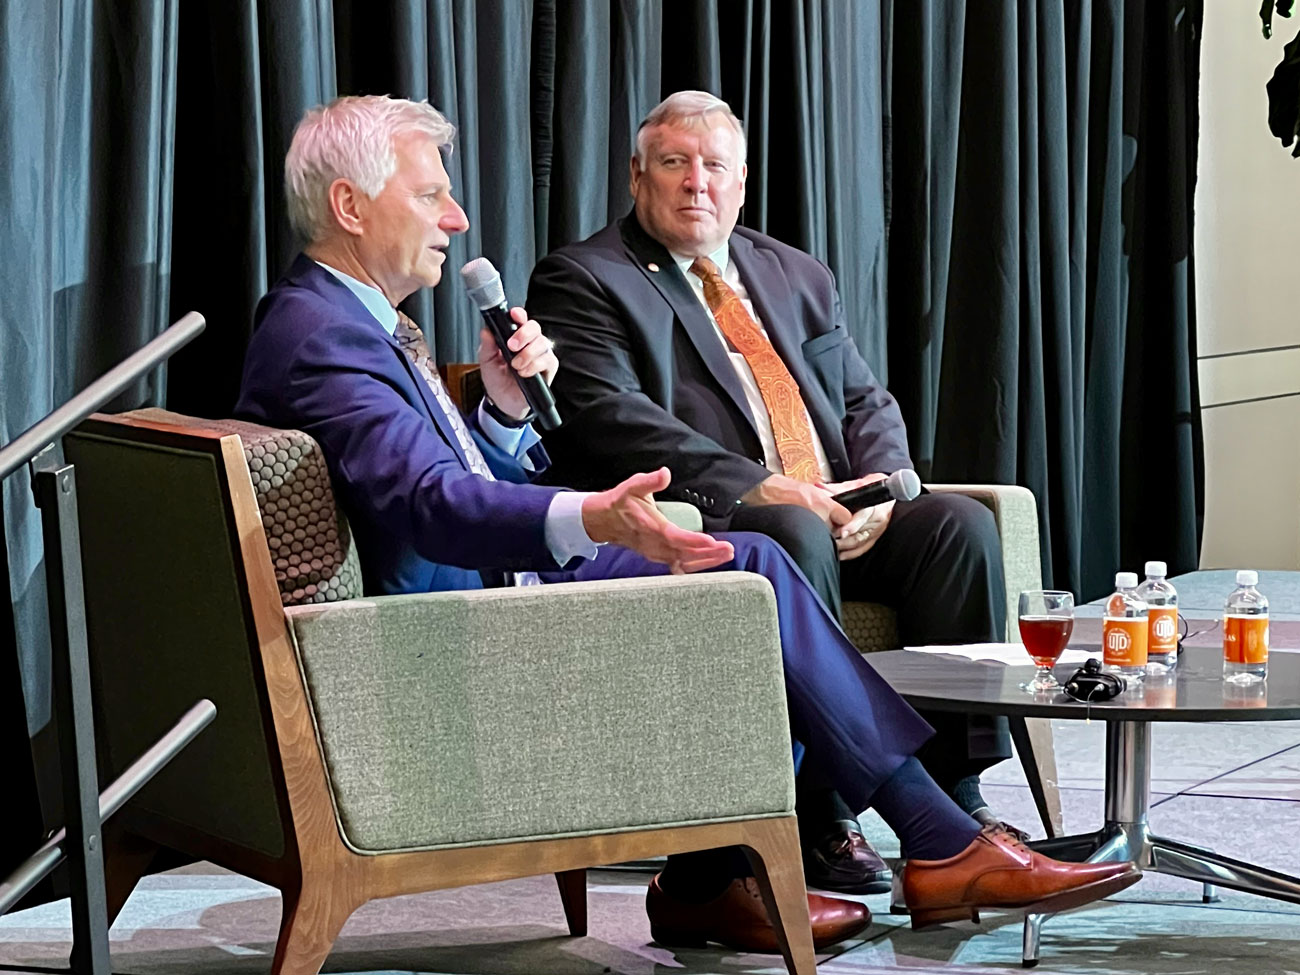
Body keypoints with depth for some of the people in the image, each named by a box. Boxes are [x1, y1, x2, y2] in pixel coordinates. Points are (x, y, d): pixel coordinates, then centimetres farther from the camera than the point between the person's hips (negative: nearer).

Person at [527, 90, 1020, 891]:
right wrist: (759, 488, -21)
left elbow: (866, 402, 20)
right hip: (701, 528, -6)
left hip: (839, 519, 6)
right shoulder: (583, 281, 3)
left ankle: (954, 791, -18)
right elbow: (610, 418, -12)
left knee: (960, 521, -19)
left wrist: (879, 490, -4)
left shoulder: (798, 277, 24)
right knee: (795, 537, -36)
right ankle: (819, 819, -32)